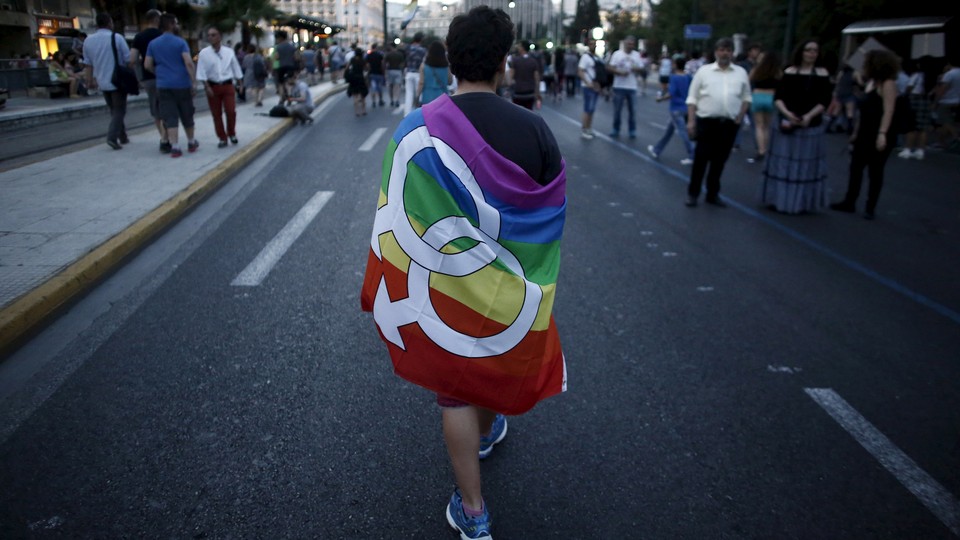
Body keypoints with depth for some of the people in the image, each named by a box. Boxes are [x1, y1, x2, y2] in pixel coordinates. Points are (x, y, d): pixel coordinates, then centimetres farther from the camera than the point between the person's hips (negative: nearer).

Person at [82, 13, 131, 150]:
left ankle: (122, 136, 20)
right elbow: (128, 59, -8)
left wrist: (89, 80, 15)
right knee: (119, 110, -1)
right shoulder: (117, 38, -8)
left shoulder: (88, 41, 6)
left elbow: (88, 64, 9)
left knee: (114, 110, 17)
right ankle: (112, 136, -16)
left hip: (102, 82, 5)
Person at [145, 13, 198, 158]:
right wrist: (194, 82, -13)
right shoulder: (180, 42, -4)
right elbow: (189, 63, -15)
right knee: (186, 116, 12)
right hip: (182, 84, -2)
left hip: (163, 85, 3)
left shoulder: (153, 44, 8)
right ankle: (191, 143, 25)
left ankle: (175, 147, -7)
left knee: (170, 117, 0)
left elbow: (147, 65, 7)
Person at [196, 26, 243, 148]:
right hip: (213, 86, -1)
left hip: (227, 85, 1)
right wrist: (207, 87, -14)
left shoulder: (229, 51, 2)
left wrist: (240, 84, 8)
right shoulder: (204, 53, -4)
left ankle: (232, 134, 19)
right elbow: (201, 72, -7)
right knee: (216, 114, 3)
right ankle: (222, 138, 14)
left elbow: (236, 68, 9)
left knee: (231, 111, -5)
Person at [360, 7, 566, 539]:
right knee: (499, 359, 28)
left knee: (455, 384, 12)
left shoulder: (417, 130, -18)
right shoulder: (534, 129, -13)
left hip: (447, 284, -2)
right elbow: (551, 216, -5)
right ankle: (487, 432, 56)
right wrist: (530, 275, 10)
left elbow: (397, 222, -15)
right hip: (512, 285, 2)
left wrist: (388, 294, -3)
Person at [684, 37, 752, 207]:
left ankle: (713, 194, 18)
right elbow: (692, 98, 2)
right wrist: (691, 120, -5)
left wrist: (741, 115, 1)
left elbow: (746, 97, 16)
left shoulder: (741, 73, 10)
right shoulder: (704, 71, 2)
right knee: (700, 159, 0)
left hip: (729, 124, 3)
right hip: (707, 121, -2)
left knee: (719, 160, 8)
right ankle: (692, 193, 10)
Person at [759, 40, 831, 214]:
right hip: (787, 124, 0)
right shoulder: (789, 72, 1)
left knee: (806, 165, 4)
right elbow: (777, 97, -4)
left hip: (811, 126, 0)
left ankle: (801, 203, 12)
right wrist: (786, 113, -20)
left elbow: (825, 101, -3)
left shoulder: (823, 74, 2)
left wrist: (809, 116, -18)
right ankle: (779, 200, 13)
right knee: (783, 163, 4)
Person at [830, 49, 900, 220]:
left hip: (878, 136, -8)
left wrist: (882, 134, -28)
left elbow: (888, 111, -20)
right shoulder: (870, 83, 13)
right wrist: (856, 132, 18)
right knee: (855, 167, 10)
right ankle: (849, 202, 19)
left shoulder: (887, 84, -13)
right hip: (864, 134, 8)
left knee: (875, 172, 1)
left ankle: (871, 207, 10)